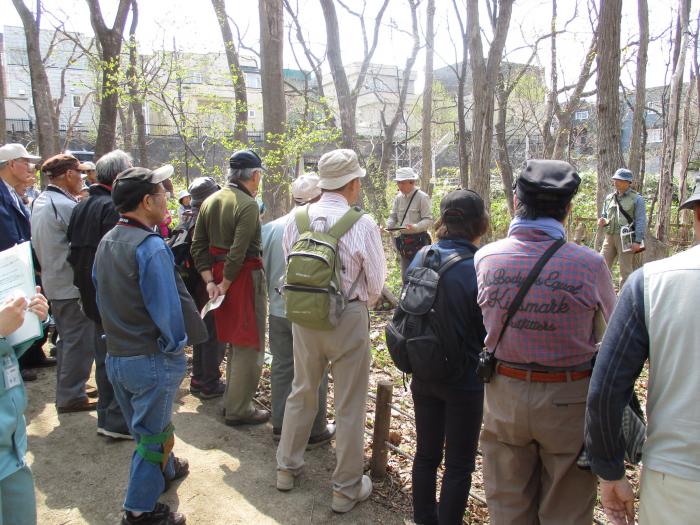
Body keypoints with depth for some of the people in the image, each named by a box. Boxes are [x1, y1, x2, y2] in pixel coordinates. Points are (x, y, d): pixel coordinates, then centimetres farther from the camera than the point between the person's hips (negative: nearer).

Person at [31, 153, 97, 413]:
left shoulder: (40, 201, 9)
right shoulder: (65, 205, -21)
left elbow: (41, 243, 14)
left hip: (54, 282, 10)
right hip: (73, 285, -10)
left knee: (68, 339, 20)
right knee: (80, 342, 1)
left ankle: (67, 390, 31)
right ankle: (71, 397, 9)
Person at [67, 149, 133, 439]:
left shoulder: (80, 208, 10)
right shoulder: (114, 207, -17)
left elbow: (73, 252, 15)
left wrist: (84, 282, 21)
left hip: (92, 295, 9)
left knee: (104, 358, 18)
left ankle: (106, 416, 29)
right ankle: (117, 420, 8)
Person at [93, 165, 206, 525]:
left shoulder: (106, 243, 5)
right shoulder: (151, 248, -22)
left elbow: (101, 297, 12)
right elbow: (167, 308, -23)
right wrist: (176, 346, -8)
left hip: (115, 356, 9)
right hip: (151, 359, -8)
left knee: (144, 426, 26)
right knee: (152, 435, 8)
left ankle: (164, 469, 48)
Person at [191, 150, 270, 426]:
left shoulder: (210, 201, 8)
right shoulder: (248, 205, -17)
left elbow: (198, 247, 6)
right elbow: (238, 253, -23)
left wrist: (210, 281, 2)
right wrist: (224, 286, -14)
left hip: (219, 275, 8)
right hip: (245, 277, -8)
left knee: (235, 343, 22)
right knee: (249, 346, 4)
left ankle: (231, 401, 33)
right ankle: (238, 410, 13)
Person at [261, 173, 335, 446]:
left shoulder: (271, 228, -4)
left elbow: (264, 269, 7)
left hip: (278, 310, 5)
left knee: (282, 366, 17)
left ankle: (280, 425, 30)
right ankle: (314, 431, 22)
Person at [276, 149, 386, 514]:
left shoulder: (296, 220, -5)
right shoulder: (362, 224, -16)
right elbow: (376, 282, -8)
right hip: (348, 319, -4)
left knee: (301, 392, 23)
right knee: (349, 405, 10)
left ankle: (287, 468, 40)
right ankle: (346, 489, 25)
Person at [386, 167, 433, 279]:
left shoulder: (422, 197, -10)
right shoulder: (398, 197, 7)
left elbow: (428, 220, -14)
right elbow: (393, 216, 13)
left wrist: (415, 227, -29)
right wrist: (388, 226, -8)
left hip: (418, 241, -6)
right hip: (403, 240, 6)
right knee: (405, 275, 13)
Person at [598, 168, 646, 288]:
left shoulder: (636, 199, -2)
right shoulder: (609, 198, 13)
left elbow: (641, 222, -7)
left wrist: (638, 241, -14)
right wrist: (602, 221, 0)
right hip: (610, 236, 5)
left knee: (625, 271, 1)